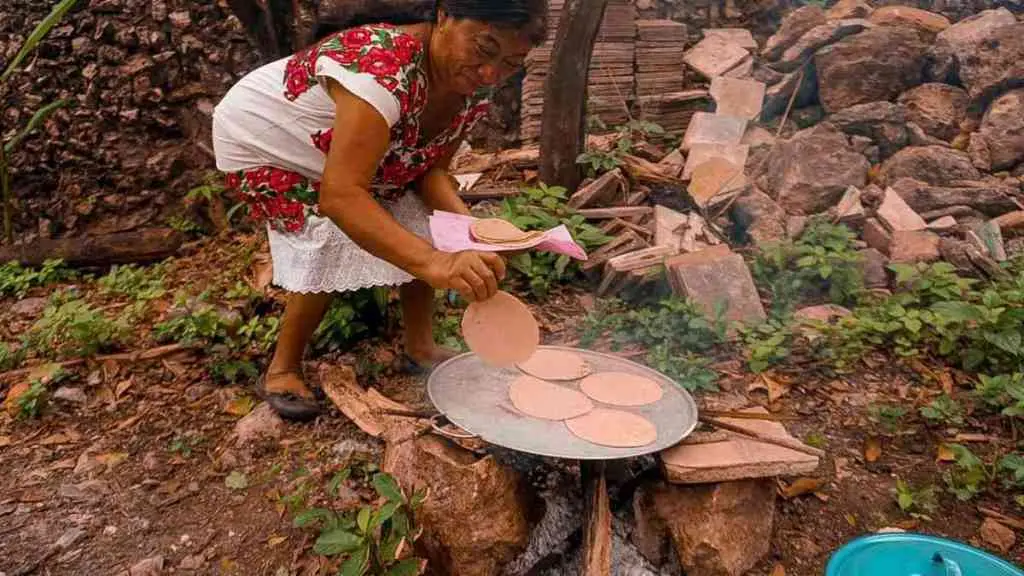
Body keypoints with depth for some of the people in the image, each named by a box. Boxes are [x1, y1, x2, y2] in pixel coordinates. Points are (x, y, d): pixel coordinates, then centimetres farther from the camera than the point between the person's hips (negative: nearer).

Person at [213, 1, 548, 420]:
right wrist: (433, 263, -61)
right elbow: (340, 197, -50)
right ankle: (282, 370, -2)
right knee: (331, 247, -23)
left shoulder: (474, 89, -16)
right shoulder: (384, 67, -42)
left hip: (337, 149, 7)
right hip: (262, 143, -7)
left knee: (418, 230, -5)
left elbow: (430, 168, -10)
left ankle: (420, 346, 12)